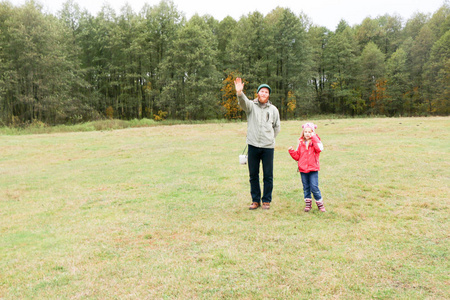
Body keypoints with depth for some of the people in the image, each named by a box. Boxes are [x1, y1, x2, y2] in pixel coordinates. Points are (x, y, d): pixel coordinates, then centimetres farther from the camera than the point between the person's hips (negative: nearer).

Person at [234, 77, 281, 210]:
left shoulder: (273, 109, 9)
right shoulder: (251, 105, 4)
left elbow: (277, 127, 19)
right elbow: (243, 102, -20)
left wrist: (269, 138, 11)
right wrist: (239, 93, -40)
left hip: (268, 147, 1)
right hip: (253, 146, 0)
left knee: (268, 175, 4)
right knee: (253, 174, 8)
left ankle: (266, 200, 18)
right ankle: (255, 200, 21)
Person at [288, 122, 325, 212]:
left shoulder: (316, 141, -1)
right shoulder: (301, 143, 8)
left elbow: (319, 148, -26)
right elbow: (297, 156, 11)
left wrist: (313, 137, -23)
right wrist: (292, 151, -5)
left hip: (313, 169, -4)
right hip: (303, 169, 4)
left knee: (314, 187, -6)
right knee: (306, 188, 11)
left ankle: (320, 204, 11)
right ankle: (308, 204, 22)